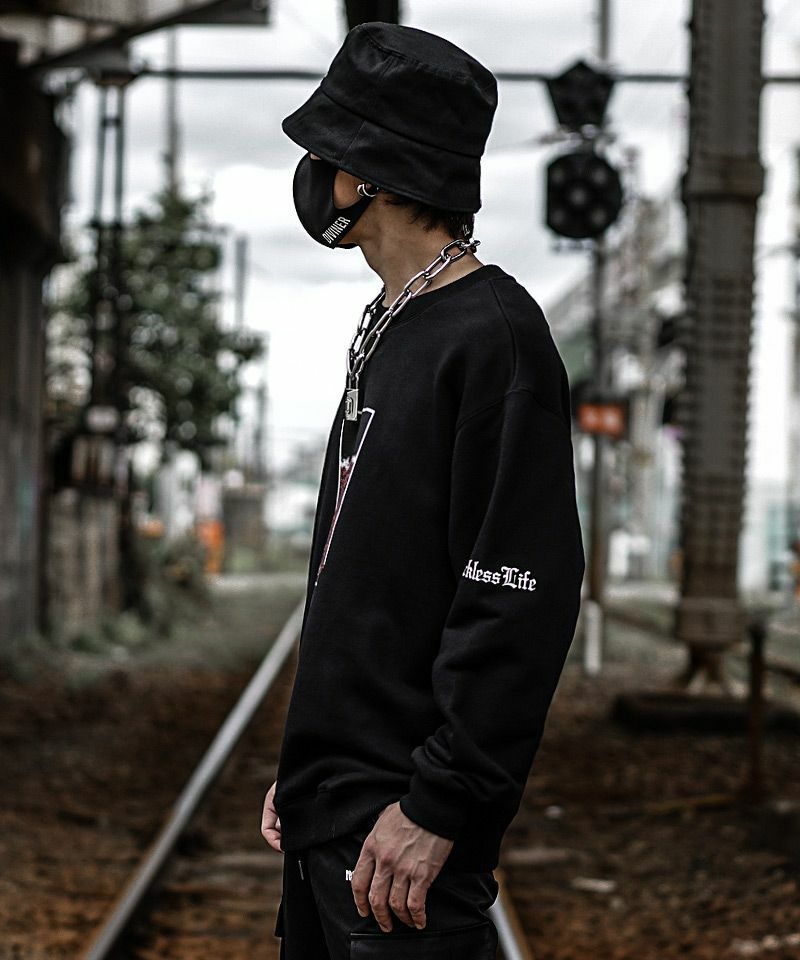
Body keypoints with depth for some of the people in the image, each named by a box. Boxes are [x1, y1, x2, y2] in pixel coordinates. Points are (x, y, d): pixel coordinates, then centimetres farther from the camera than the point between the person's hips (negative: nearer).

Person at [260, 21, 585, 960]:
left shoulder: (495, 337, -14)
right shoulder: (386, 334, 15)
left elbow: (521, 601, -21)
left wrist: (437, 806, -22)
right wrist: (305, 767, 18)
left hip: (404, 833, -9)